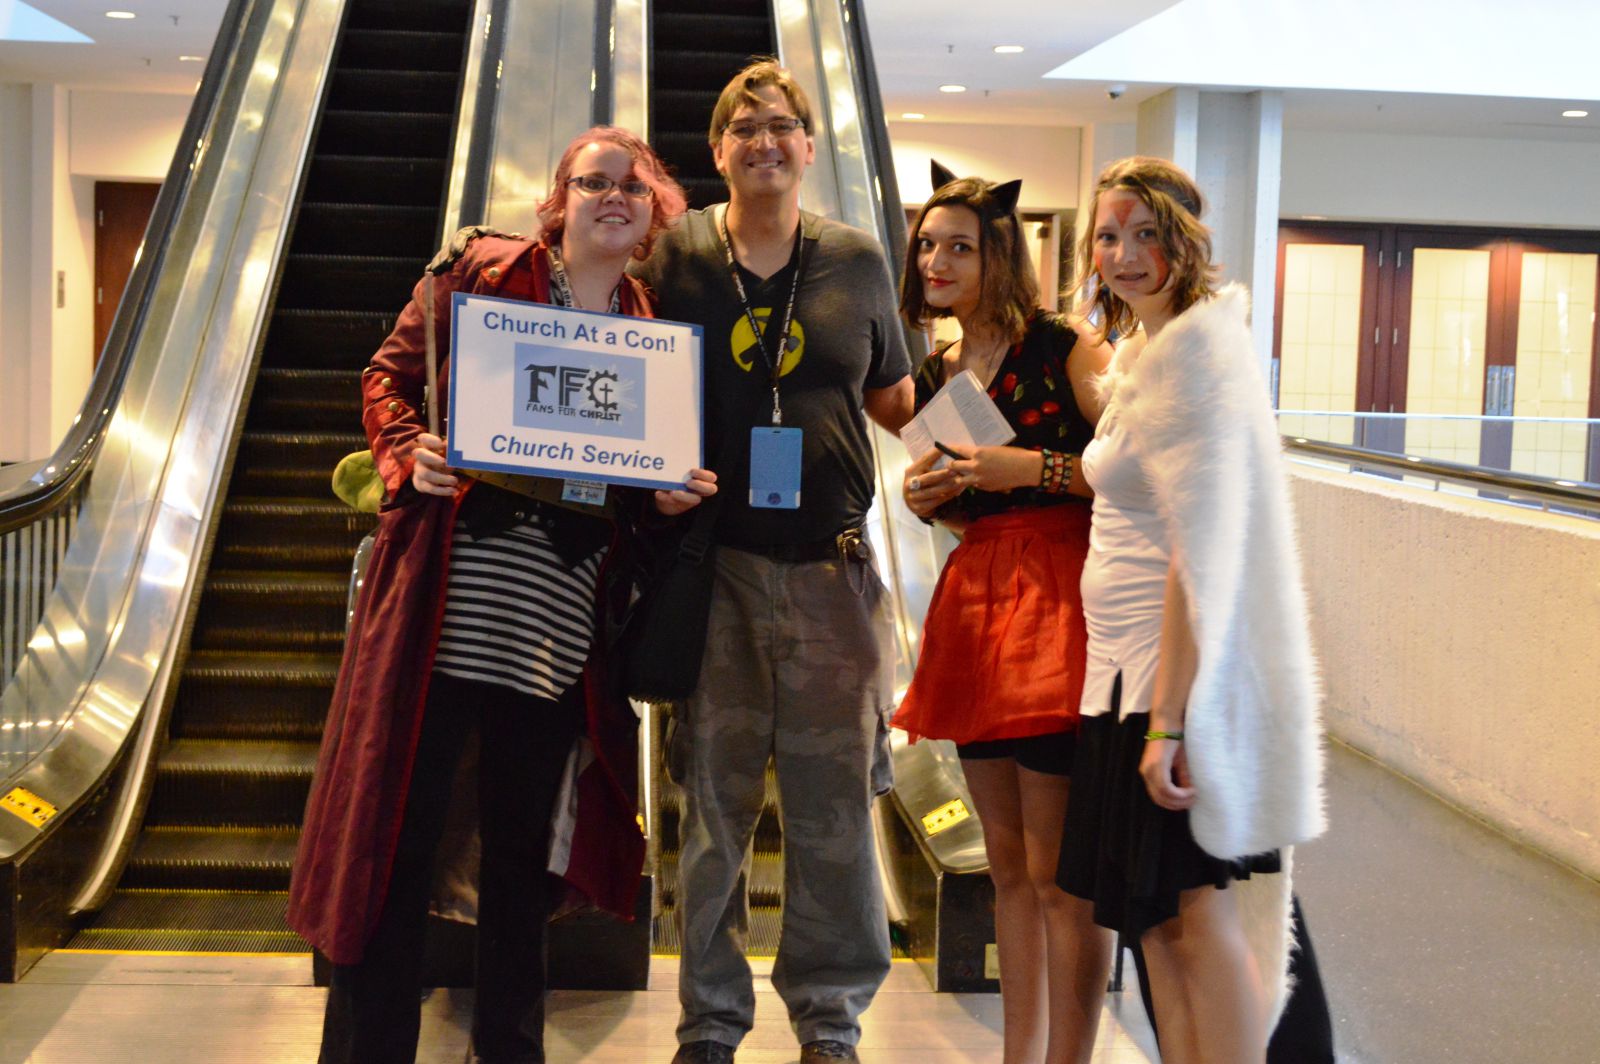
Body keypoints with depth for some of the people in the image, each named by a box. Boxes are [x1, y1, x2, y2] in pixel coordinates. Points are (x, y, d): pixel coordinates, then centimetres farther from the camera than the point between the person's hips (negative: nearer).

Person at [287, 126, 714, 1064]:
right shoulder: (482, 271, 3)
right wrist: (411, 454, -13)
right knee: (399, 825, 0)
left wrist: (674, 493, -5)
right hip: (448, 599, -3)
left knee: (525, 842, 12)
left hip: (559, 624, 3)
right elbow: (389, 377, 5)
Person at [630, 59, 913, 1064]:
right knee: (714, 799, 7)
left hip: (833, 568, 1)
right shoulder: (675, 256, 3)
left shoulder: (858, 260, 7)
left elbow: (896, 400, 15)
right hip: (715, 565, -1)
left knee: (835, 800, 5)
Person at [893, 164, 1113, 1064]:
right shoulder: (935, 376, 14)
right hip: (974, 598, 7)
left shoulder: (1066, 349, -7)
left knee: (1058, 870, -5)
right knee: (1006, 862, 13)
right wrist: (926, 499, 6)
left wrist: (1035, 467, -19)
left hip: (1058, 597, -7)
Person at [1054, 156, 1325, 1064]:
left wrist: (1168, 719, -23)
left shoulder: (1195, 344, -15)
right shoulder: (1143, 347, 14)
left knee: (1197, 912, -2)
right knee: (1154, 914, 13)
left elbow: (1202, 552, -21)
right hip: (1135, 670, 10)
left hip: (1190, 674, -10)